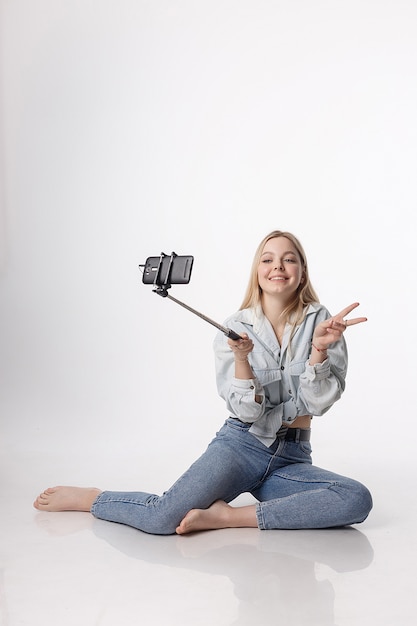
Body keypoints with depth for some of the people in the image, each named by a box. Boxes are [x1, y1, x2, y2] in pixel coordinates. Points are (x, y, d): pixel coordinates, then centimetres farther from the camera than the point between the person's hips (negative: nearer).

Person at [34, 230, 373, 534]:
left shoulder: (321, 321, 1)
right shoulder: (234, 329, 0)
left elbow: (318, 401, -8)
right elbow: (248, 411, -8)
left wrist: (320, 349, -23)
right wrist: (241, 357, -24)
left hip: (291, 459, 2)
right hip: (241, 445, -2)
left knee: (358, 500, -28)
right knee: (164, 518, -26)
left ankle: (229, 516, -23)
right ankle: (88, 498, 4)